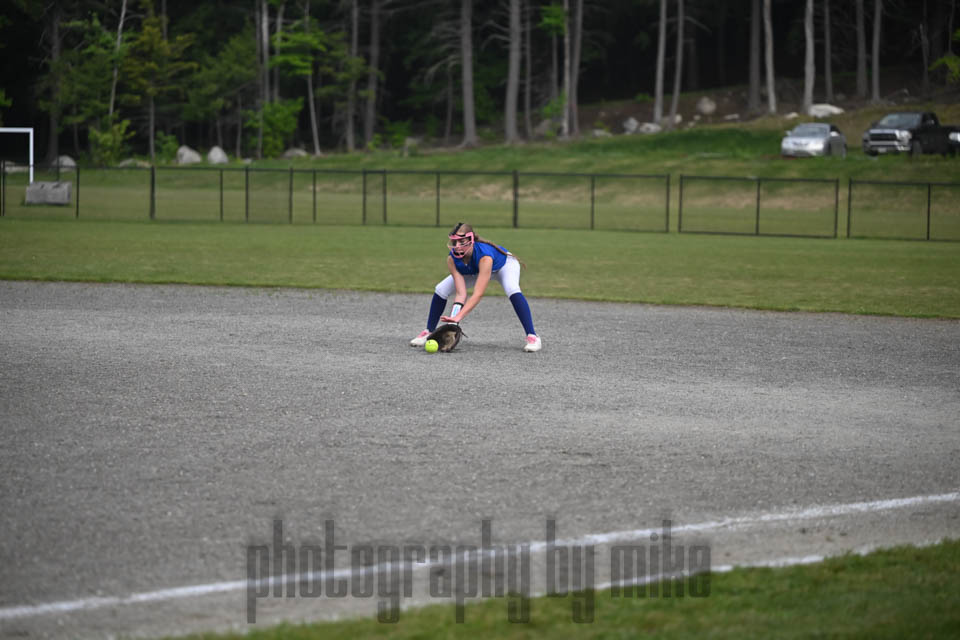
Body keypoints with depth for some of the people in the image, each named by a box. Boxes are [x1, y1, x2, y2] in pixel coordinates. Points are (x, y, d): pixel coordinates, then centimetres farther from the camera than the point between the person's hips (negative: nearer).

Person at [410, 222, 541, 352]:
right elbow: (461, 293, -34)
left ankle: (532, 337, -33)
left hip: (504, 264, -5)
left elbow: (478, 294, -50)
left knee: (512, 290, -35)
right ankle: (429, 332, 11)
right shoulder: (452, 259, -31)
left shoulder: (484, 255, -46)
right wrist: (453, 318, -48)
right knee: (440, 290, -7)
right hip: (474, 271, 5)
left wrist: (459, 316, -59)